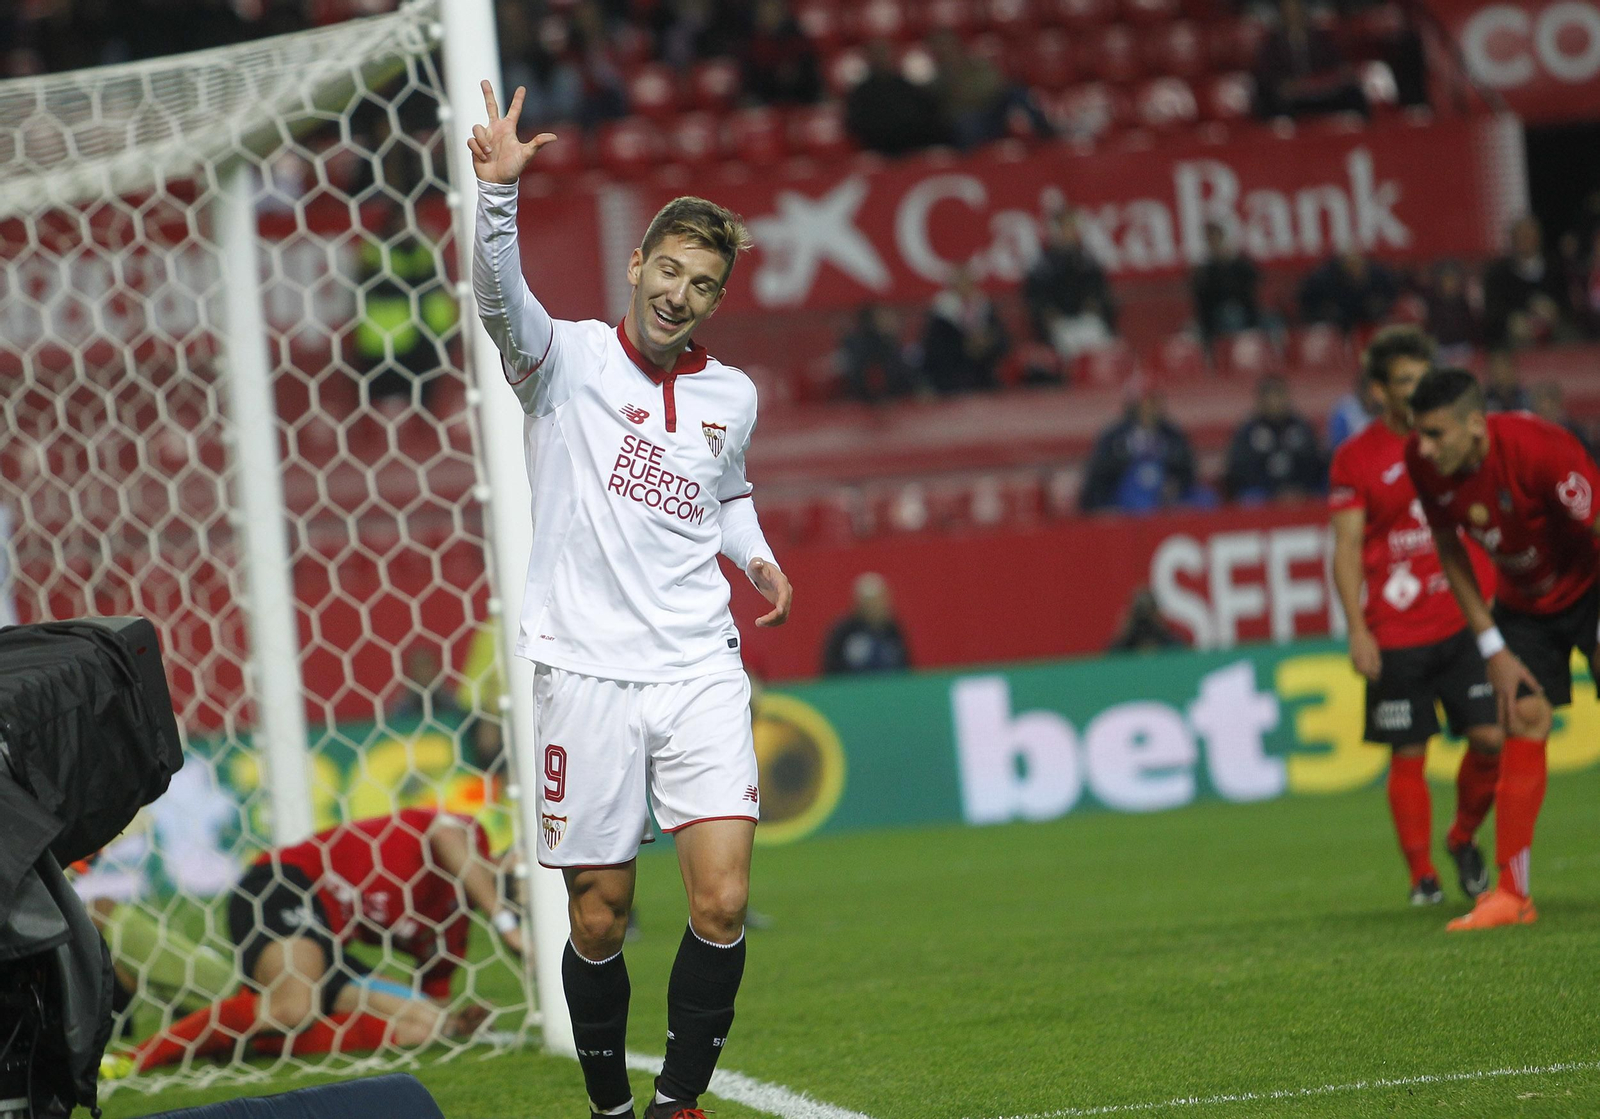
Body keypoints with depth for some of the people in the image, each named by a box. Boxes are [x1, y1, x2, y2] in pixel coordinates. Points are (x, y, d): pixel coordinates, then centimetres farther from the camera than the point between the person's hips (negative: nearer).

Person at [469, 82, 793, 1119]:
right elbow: (501, 297, -22)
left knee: (722, 902, -11)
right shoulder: (569, 360, -1)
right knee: (599, 919, 2)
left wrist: (757, 556, 13)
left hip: (702, 673, 3)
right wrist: (500, 189, -39)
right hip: (588, 674, -3)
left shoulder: (734, 395, 12)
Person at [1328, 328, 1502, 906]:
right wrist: (1357, 629, -11)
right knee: (1407, 755, -1)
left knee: (1492, 737, -6)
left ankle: (1463, 838, 19)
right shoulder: (1355, 458, -2)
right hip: (1396, 635, -2)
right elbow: (1347, 547, -3)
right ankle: (1421, 875, 11)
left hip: (1467, 620, 2)